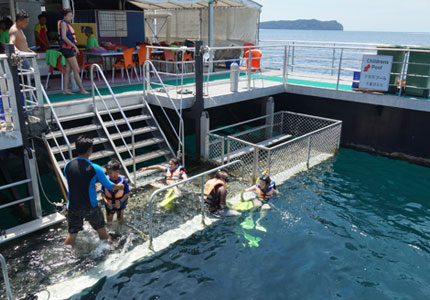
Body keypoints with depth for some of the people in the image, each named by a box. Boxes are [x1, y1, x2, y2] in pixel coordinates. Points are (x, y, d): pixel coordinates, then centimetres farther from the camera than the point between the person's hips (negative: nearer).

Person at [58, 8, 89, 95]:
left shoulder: (68, 24, 20)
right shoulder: (63, 23, -9)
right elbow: (64, 37, -20)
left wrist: (74, 48, 19)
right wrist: (74, 46, -22)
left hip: (70, 49, 9)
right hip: (67, 48, -9)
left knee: (68, 70, 7)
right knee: (76, 69, -8)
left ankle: (65, 90, 8)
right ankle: (82, 89, -5)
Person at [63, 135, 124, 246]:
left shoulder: (67, 166, -7)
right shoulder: (95, 168, -18)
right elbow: (110, 187, -8)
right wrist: (119, 186, 15)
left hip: (73, 207, 2)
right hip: (91, 208, -2)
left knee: (72, 234, 16)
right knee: (101, 229, 21)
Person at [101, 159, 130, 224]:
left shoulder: (122, 180, -23)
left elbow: (127, 193, -13)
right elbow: (103, 193, -8)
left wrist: (120, 201, -22)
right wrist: (106, 202, -21)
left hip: (120, 204, -1)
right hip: (109, 204, 1)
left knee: (120, 220, 12)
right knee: (109, 221, 13)